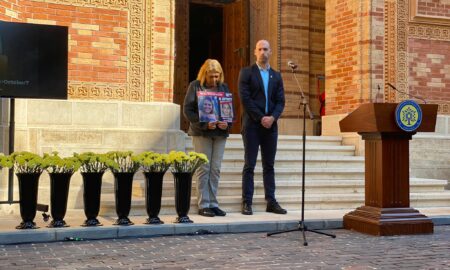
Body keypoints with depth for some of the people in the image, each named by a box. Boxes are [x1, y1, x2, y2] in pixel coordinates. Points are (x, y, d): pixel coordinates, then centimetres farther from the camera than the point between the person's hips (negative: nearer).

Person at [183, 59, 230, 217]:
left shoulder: (224, 87, 11)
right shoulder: (195, 86, 0)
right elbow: (187, 110, -6)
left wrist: (227, 123, -9)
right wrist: (204, 124, -17)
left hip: (220, 133, 4)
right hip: (201, 133, -4)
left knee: (216, 169, 5)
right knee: (203, 168, -2)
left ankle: (213, 204, 11)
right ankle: (203, 205, 3)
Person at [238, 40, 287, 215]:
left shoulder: (276, 76, 15)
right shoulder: (246, 72, 3)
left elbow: (280, 101, 8)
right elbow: (245, 98, -7)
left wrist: (272, 117, -10)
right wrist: (261, 118, -13)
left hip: (270, 126, 4)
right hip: (252, 125, -4)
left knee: (269, 166, 7)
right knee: (249, 165, -2)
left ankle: (271, 202, 11)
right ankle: (247, 203, 0)